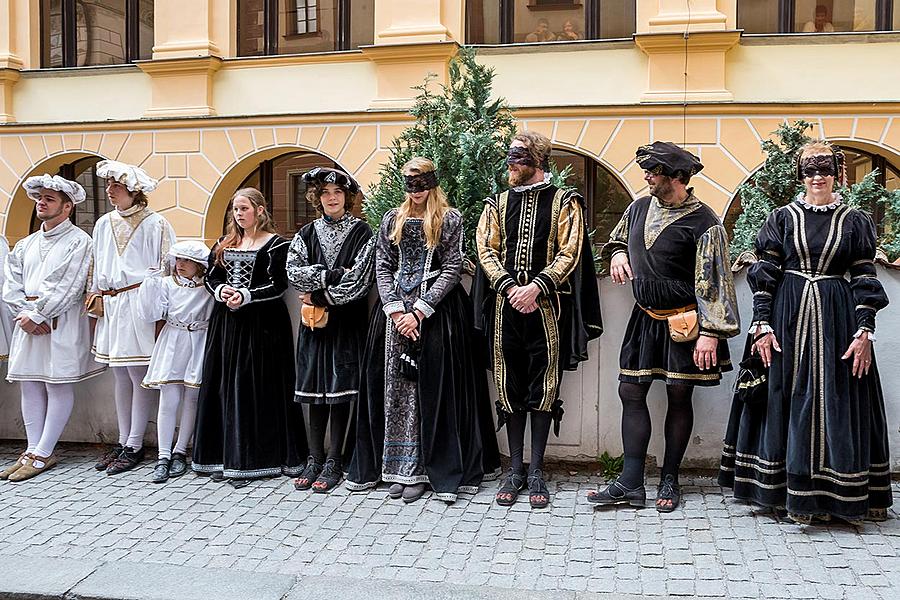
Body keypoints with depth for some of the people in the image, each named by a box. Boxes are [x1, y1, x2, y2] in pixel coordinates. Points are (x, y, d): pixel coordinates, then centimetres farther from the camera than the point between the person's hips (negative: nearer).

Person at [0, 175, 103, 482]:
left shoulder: (78, 241, -3)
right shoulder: (25, 244, 19)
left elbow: (67, 287, -13)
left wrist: (38, 314, -14)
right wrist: (25, 312, -7)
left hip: (60, 323, -7)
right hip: (29, 322, 7)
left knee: (59, 386, -3)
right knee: (30, 385, 6)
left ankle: (42, 454, 1)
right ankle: (33, 451, 13)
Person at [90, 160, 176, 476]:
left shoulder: (155, 223, -5)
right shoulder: (104, 224, 12)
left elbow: (166, 266, -6)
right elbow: (97, 266, 19)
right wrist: (98, 298, 12)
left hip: (139, 305, -6)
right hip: (111, 305, 6)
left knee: (139, 374, -3)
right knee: (121, 376, 12)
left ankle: (135, 445, 5)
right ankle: (123, 441, 21)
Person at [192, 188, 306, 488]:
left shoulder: (275, 243, -3)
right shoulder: (225, 244, 15)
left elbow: (278, 285, -10)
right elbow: (211, 276, 14)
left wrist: (246, 296, -19)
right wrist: (221, 290, -7)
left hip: (262, 324, -6)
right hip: (226, 323, 6)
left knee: (258, 387, -4)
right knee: (226, 387, 6)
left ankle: (255, 459, 3)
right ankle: (227, 457, 14)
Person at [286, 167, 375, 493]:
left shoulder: (361, 231, 0)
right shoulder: (308, 233, 11)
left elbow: (359, 279, -10)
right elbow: (293, 271, -1)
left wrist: (318, 293, -9)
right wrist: (333, 274, -11)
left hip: (347, 320, -3)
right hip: (315, 321, 3)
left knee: (340, 390, -2)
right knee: (315, 391, 4)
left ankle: (334, 462, 7)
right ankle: (315, 460, 12)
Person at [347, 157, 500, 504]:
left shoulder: (450, 219, 2)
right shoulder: (392, 219, 13)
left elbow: (452, 269, -5)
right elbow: (382, 266, 8)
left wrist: (418, 312, -13)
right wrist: (395, 309, -7)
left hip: (436, 308, -4)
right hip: (395, 308, 4)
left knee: (430, 387, -4)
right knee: (395, 388, 3)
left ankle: (422, 470, 3)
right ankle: (398, 468, 10)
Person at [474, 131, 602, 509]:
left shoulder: (564, 203, 3)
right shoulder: (497, 205, 12)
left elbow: (569, 254, -5)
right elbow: (486, 251, 4)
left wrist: (536, 287, -18)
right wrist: (510, 288, -12)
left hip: (546, 309, -2)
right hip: (506, 309, 3)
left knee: (544, 389, 2)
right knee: (510, 389, 6)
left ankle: (536, 471, 14)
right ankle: (516, 470, 17)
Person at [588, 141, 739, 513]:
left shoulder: (703, 223, -14)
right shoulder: (640, 208, 5)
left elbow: (713, 282, -16)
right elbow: (618, 238, 26)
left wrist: (710, 332, -20)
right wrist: (617, 253, 3)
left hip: (684, 322, -6)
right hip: (645, 318, 6)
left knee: (679, 396, 5)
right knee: (631, 391, 1)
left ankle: (669, 481, 19)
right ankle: (631, 485, 7)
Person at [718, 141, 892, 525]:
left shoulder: (854, 222, 5)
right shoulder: (782, 218, 5)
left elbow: (865, 280, 3)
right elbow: (764, 274, 1)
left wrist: (864, 331, -6)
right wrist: (763, 324, -7)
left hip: (837, 320, 0)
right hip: (788, 317, 0)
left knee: (836, 402, 2)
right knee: (787, 400, 2)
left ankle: (838, 494, 13)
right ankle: (790, 492, 12)